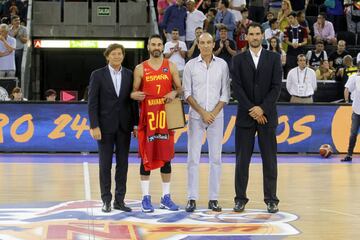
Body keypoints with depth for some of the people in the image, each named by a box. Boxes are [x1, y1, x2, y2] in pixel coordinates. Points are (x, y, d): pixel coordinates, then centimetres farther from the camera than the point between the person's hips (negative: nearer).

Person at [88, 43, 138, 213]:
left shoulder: (129, 75, 6)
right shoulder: (98, 75, -1)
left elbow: (133, 100, 7)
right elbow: (92, 102, -4)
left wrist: (136, 124, 2)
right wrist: (94, 126, -11)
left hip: (124, 126, 3)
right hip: (105, 126, -3)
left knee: (122, 164, 5)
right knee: (105, 164, 2)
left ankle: (119, 200, 11)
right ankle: (106, 200, 9)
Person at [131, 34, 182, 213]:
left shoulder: (171, 67, 6)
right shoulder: (140, 69, 2)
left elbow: (180, 88, 9)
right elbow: (133, 92, 5)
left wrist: (174, 93, -13)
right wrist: (135, 95, -18)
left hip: (165, 117, 2)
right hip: (147, 116, -1)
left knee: (165, 156, 6)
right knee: (146, 156, 1)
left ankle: (166, 197, 14)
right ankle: (146, 197, 7)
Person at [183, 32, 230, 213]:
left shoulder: (222, 65, 4)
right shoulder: (191, 65, 2)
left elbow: (225, 93, 3)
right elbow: (187, 93, 0)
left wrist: (213, 113, -8)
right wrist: (202, 113, -8)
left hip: (216, 116, 1)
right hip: (196, 116, -1)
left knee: (215, 158, 1)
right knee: (193, 158, -2)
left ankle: (213, 199, 6)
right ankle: (192, 199, 1)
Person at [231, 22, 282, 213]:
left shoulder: (273, 58, 6)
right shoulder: (238, 59, 6)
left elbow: (276, 86, -1)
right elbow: (237, 87, -2)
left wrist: (262, 109, -12)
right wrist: (251, 110, -11)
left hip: (267, 115, 0)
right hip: (245, 116, 0)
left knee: (269, 160, 1)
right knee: (242, 160, 2)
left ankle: (271, 199, 6)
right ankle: (240, 199, 8)